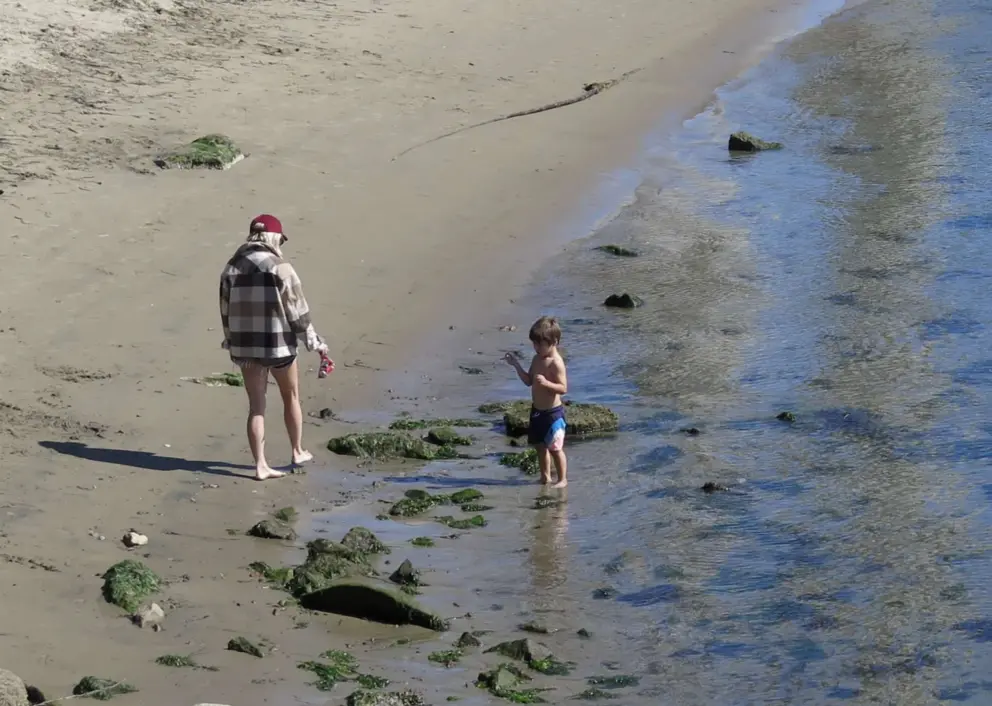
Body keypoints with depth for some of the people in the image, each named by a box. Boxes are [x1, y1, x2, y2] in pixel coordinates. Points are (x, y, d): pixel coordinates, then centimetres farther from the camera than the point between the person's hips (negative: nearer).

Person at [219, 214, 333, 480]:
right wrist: (315, 342, 2)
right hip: (278, 344, -3)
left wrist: (232, 343, 19)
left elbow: (226, 310, 7)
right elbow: (297, 310, -9)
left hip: (245, 346, 3)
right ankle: (298, 451, 33)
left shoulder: (232, 268, 2)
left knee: (256, 405, 8)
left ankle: (260, 464, 5)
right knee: (291, 398, 19)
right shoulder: (280, 268, -12)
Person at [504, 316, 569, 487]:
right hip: (537, 411, 9)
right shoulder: (537, 359, 7)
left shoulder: (556, 363, -19)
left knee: (555, 447, -1)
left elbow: (563, 388, -23)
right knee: (540, 445, 17)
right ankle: (545, 476, 29)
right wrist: (516, 365, 4)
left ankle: (563, 479, 9)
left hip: (553, 413, -9)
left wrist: (546, 383, -38)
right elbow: (528, 381, 14)